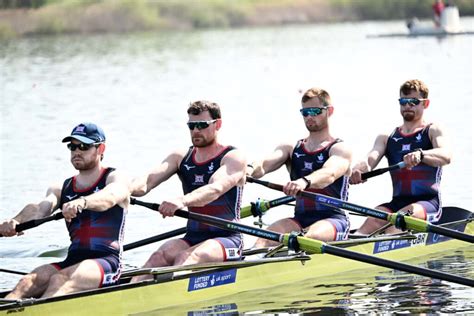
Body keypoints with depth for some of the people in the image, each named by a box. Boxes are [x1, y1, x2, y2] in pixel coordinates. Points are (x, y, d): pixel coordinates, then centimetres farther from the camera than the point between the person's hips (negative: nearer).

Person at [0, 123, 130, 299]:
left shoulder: (116, 179, 5)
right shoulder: (62, 189, 20)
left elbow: (109, 197, -20)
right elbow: (40, 208, -2)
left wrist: (81, 202, -44)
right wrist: (16, 222, -26)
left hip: (107, 263, -5)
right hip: (73, 261, 5)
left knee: (60, 280, -34)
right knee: (29, 281, -24)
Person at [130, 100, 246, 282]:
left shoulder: (233, 157, -3)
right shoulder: (180, 158, 13)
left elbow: (216, 189, -24)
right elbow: (148, 181, -3)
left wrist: (182, 201, -45)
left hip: (227, 240, -5)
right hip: (192, 238, 5)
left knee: (186, 258, -34)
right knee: (160, 256, -27)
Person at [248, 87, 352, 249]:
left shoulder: (340, 149, 4)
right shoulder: (291, 149, 19)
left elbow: (329, 174, -20)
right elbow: (265, 164, -3)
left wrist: (305, 181, -44)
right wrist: (249, 170, -30)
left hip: (333, 219, -3)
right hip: (300, 220, 4)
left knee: (310, 237, -38)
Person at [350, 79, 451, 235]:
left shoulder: (433, 131, 5)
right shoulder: (387, 137, 18)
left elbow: (445, 156, -16)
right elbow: (371, 158, -1)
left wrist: (420, 154, -39)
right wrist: (358, 169, -27)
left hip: (428, 203, -3)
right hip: (397, 203, 3)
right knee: (374, 219, -28)